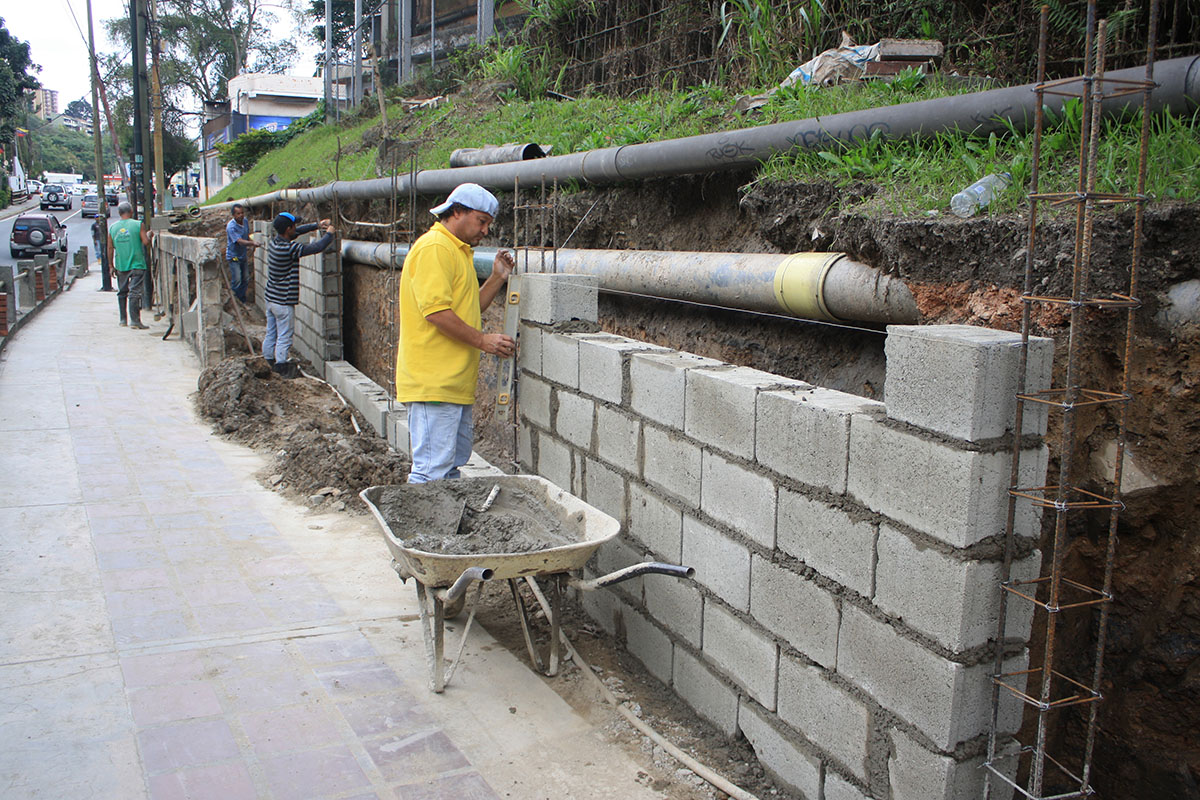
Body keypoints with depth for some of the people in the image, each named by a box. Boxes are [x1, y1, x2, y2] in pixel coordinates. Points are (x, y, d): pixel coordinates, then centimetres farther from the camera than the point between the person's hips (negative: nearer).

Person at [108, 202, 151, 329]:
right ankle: (134, 320, -13)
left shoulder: (113, 227, 5)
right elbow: (146, 242, -11)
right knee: (135, 292, -6)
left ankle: (123, 319, 21)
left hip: (120, 266, 4)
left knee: (122, 292, 16)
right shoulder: (137, 224, -6)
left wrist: (111, 265, 14)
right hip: (137, 264, -4)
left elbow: (110, 248, 7)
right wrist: (149, 236, 11)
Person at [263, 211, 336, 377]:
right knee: (284, 337, 3)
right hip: (284, 302, -8)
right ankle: (282, 368, 10)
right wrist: (329, 234, -3)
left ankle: (268, 362, 28)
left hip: (271, 298, 8)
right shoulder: (290, 248, -25)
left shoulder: (274, 241, 0)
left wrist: (317, 225, 18)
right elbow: (316, 247, -20)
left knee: (270, 334, 18)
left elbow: (297, 231, 16)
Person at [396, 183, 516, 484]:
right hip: (434, 383, -11)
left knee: (453, 464, 14)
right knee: (432, 471, -9)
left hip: (456, 382, 11)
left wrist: (497, 278, 14)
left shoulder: (457, 250, 23)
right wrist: (482, 340, -16)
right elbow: (435, 311, -20)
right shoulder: (434, 248, -11)